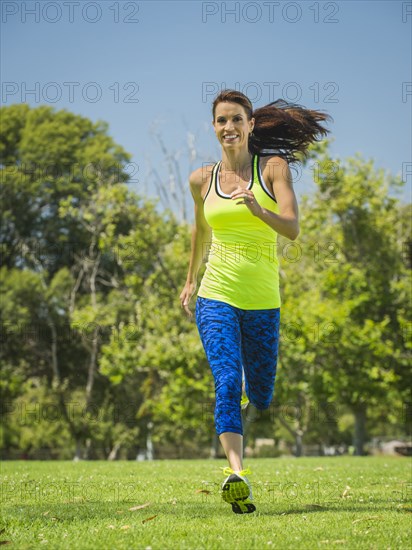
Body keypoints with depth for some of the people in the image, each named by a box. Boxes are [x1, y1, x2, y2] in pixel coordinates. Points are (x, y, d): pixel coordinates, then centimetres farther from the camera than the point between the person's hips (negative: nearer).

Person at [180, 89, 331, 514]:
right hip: (216, 296, 0)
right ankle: (236, 474, -30)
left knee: (260, 397, 12)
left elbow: (293, 229, -13)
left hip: (262, 303, 0)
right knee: (227, 380, -22)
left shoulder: (273, 168, -1)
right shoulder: (202, 179, 7)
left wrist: (258, 210, -31)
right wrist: (190, 280, 32)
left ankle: (235, 422, 47)